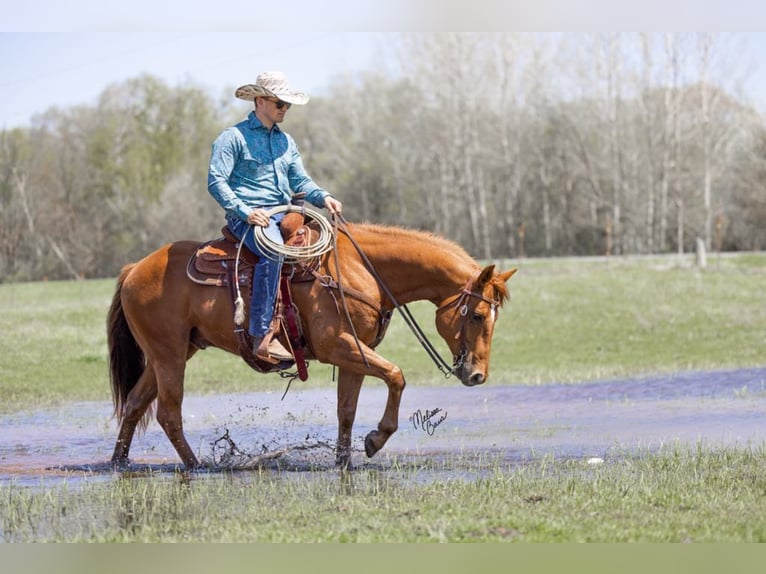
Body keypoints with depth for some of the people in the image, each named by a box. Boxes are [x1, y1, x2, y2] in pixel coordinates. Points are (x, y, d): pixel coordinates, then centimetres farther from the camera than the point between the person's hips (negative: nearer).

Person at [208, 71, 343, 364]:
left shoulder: (286, 141, 22)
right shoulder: (233, 137, -1)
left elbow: (300, 181, 20)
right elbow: (216, 182, -8)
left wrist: (323, 197, -2)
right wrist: (245, 211, -21)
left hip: (283, 214, 8)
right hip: (246, 217, -8)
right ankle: (262, 337, -41)